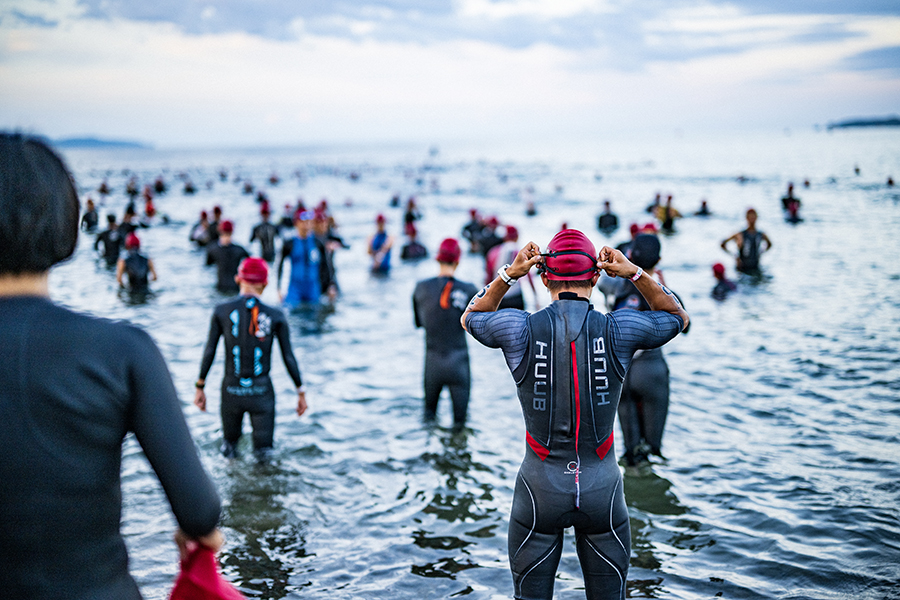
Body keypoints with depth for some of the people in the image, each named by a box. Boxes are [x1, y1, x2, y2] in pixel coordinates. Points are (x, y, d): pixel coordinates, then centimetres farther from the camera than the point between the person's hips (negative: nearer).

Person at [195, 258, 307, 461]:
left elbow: (209, 352, -2)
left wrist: (200, 387, 9)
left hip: (231, 391, 1)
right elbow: (289, 358, -1)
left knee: (229, 442, 21)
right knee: (264, 452, 11)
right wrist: (301, 392, 10)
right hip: (262, 391, -1)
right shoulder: (276, 316, -4)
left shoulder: (222, 311, -4)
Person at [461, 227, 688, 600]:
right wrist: (636, 274, -1)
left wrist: (508, 274, 0)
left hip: (540, 489, 0)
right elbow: (678, 317, 10)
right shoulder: (618, 331, -11)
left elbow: (471, 318, 12)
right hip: (602, 489, 0)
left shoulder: (520, 330, -12)